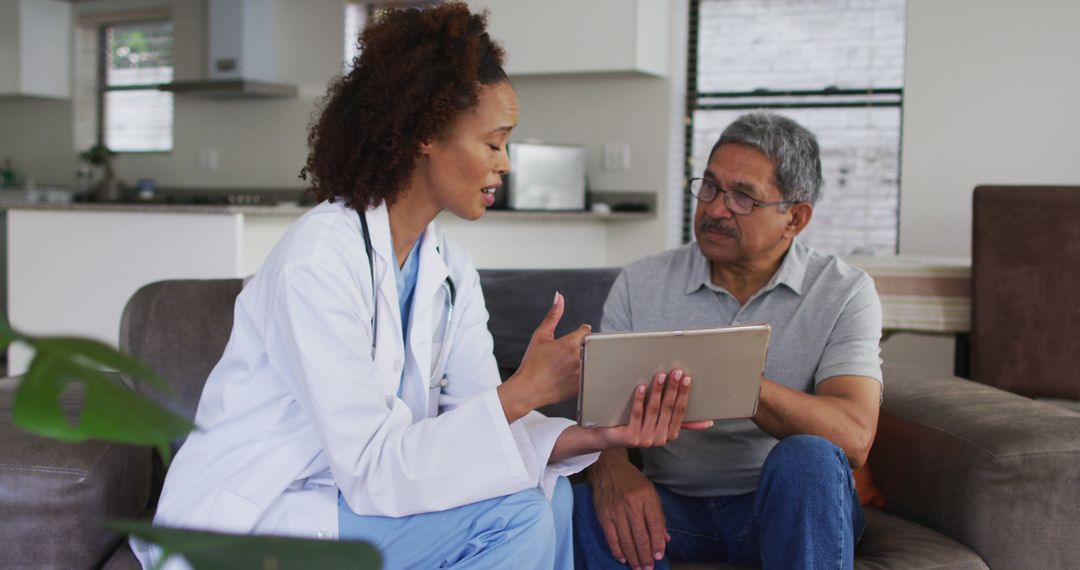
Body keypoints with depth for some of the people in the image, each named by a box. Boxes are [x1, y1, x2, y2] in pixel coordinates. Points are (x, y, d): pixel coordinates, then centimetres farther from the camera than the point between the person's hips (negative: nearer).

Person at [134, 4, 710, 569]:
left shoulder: (450, 269, 3)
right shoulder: (319, 259, -23)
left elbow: (477, 419, -5)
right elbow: (368, 463, -26)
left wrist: (595, 434, -21)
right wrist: (523, 391, -29)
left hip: (348, 495, 8)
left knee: (549, 495, -7)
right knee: (511, 516, -20)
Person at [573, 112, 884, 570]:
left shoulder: (844, 293, -4)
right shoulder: (640, 285, 3)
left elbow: (853, 437, -19)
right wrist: (610, 469, -27)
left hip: (795, 508, 0)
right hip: (672, 504, 0)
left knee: (807, 458, -34)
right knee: (583, 508, -32)